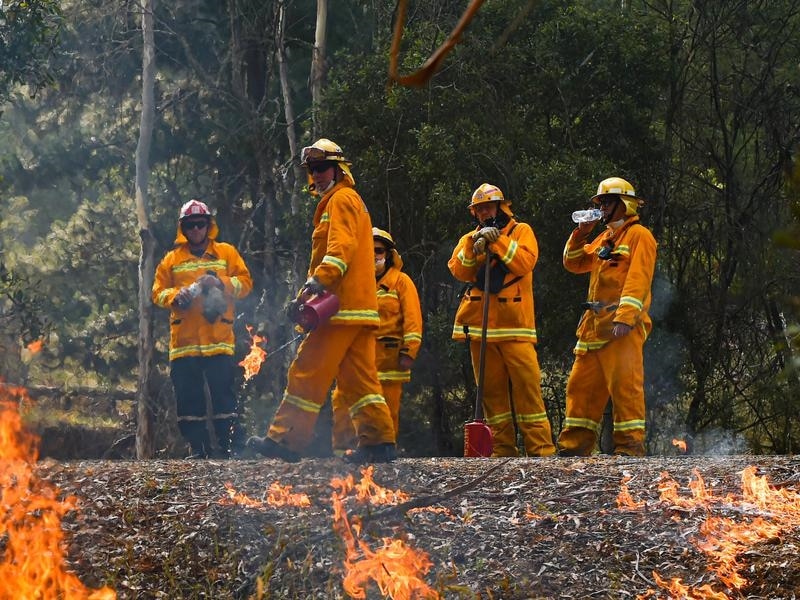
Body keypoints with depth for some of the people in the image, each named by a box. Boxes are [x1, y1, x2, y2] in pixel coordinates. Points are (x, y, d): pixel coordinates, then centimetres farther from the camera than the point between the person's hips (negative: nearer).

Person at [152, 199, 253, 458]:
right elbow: (158, 292, 11)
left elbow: (245, 282, 5)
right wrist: (176, 296, -10)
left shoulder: (226, 253, 12)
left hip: (218, 339, -2)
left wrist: (221, 283, -13)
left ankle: (229, 445, -5)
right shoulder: (172, 259, 15)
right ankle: (199, 449, 8)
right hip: (183, 342, 2)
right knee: (188, 397, 1)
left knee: (223, 393, -9)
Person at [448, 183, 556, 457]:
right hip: (480, 326, 4)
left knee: (527, 384, -11)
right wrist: (475, 246, -13)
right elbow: (459, 271, 1)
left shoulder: (521, 231, 9)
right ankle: (502, 449, 4)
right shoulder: (470, 239, 18)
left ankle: (541, 447, -13)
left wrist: (497, 240, -13)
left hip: (515, 323, -4)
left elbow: (525, 262, -9)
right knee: (492, 388, 2)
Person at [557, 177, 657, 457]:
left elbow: (638, 279, -15)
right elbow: (573, 263, 25)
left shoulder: (638, 235, -3)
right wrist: (581, 233, 10)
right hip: (595, 323, 9)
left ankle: (630, 445, -14)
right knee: (581, 384, 8)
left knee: (624, 384, -13)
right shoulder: (604, 238, 25)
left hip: (623, 326, -9)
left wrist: (625, 317, -26)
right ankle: (575, 444, 12)